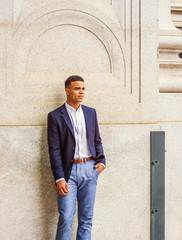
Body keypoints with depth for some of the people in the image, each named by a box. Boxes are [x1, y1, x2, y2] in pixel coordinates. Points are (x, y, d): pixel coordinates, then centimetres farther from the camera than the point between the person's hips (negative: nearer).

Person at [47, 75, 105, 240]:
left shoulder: (91, 112, 12)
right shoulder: (55, 116, -1)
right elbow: (54, 150, -5)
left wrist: (101, 161, 2)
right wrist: (59, 178, -11)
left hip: (89, 169, 4)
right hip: (69, 171, -4)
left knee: (87, 218, 7)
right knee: (66, 218, -7)